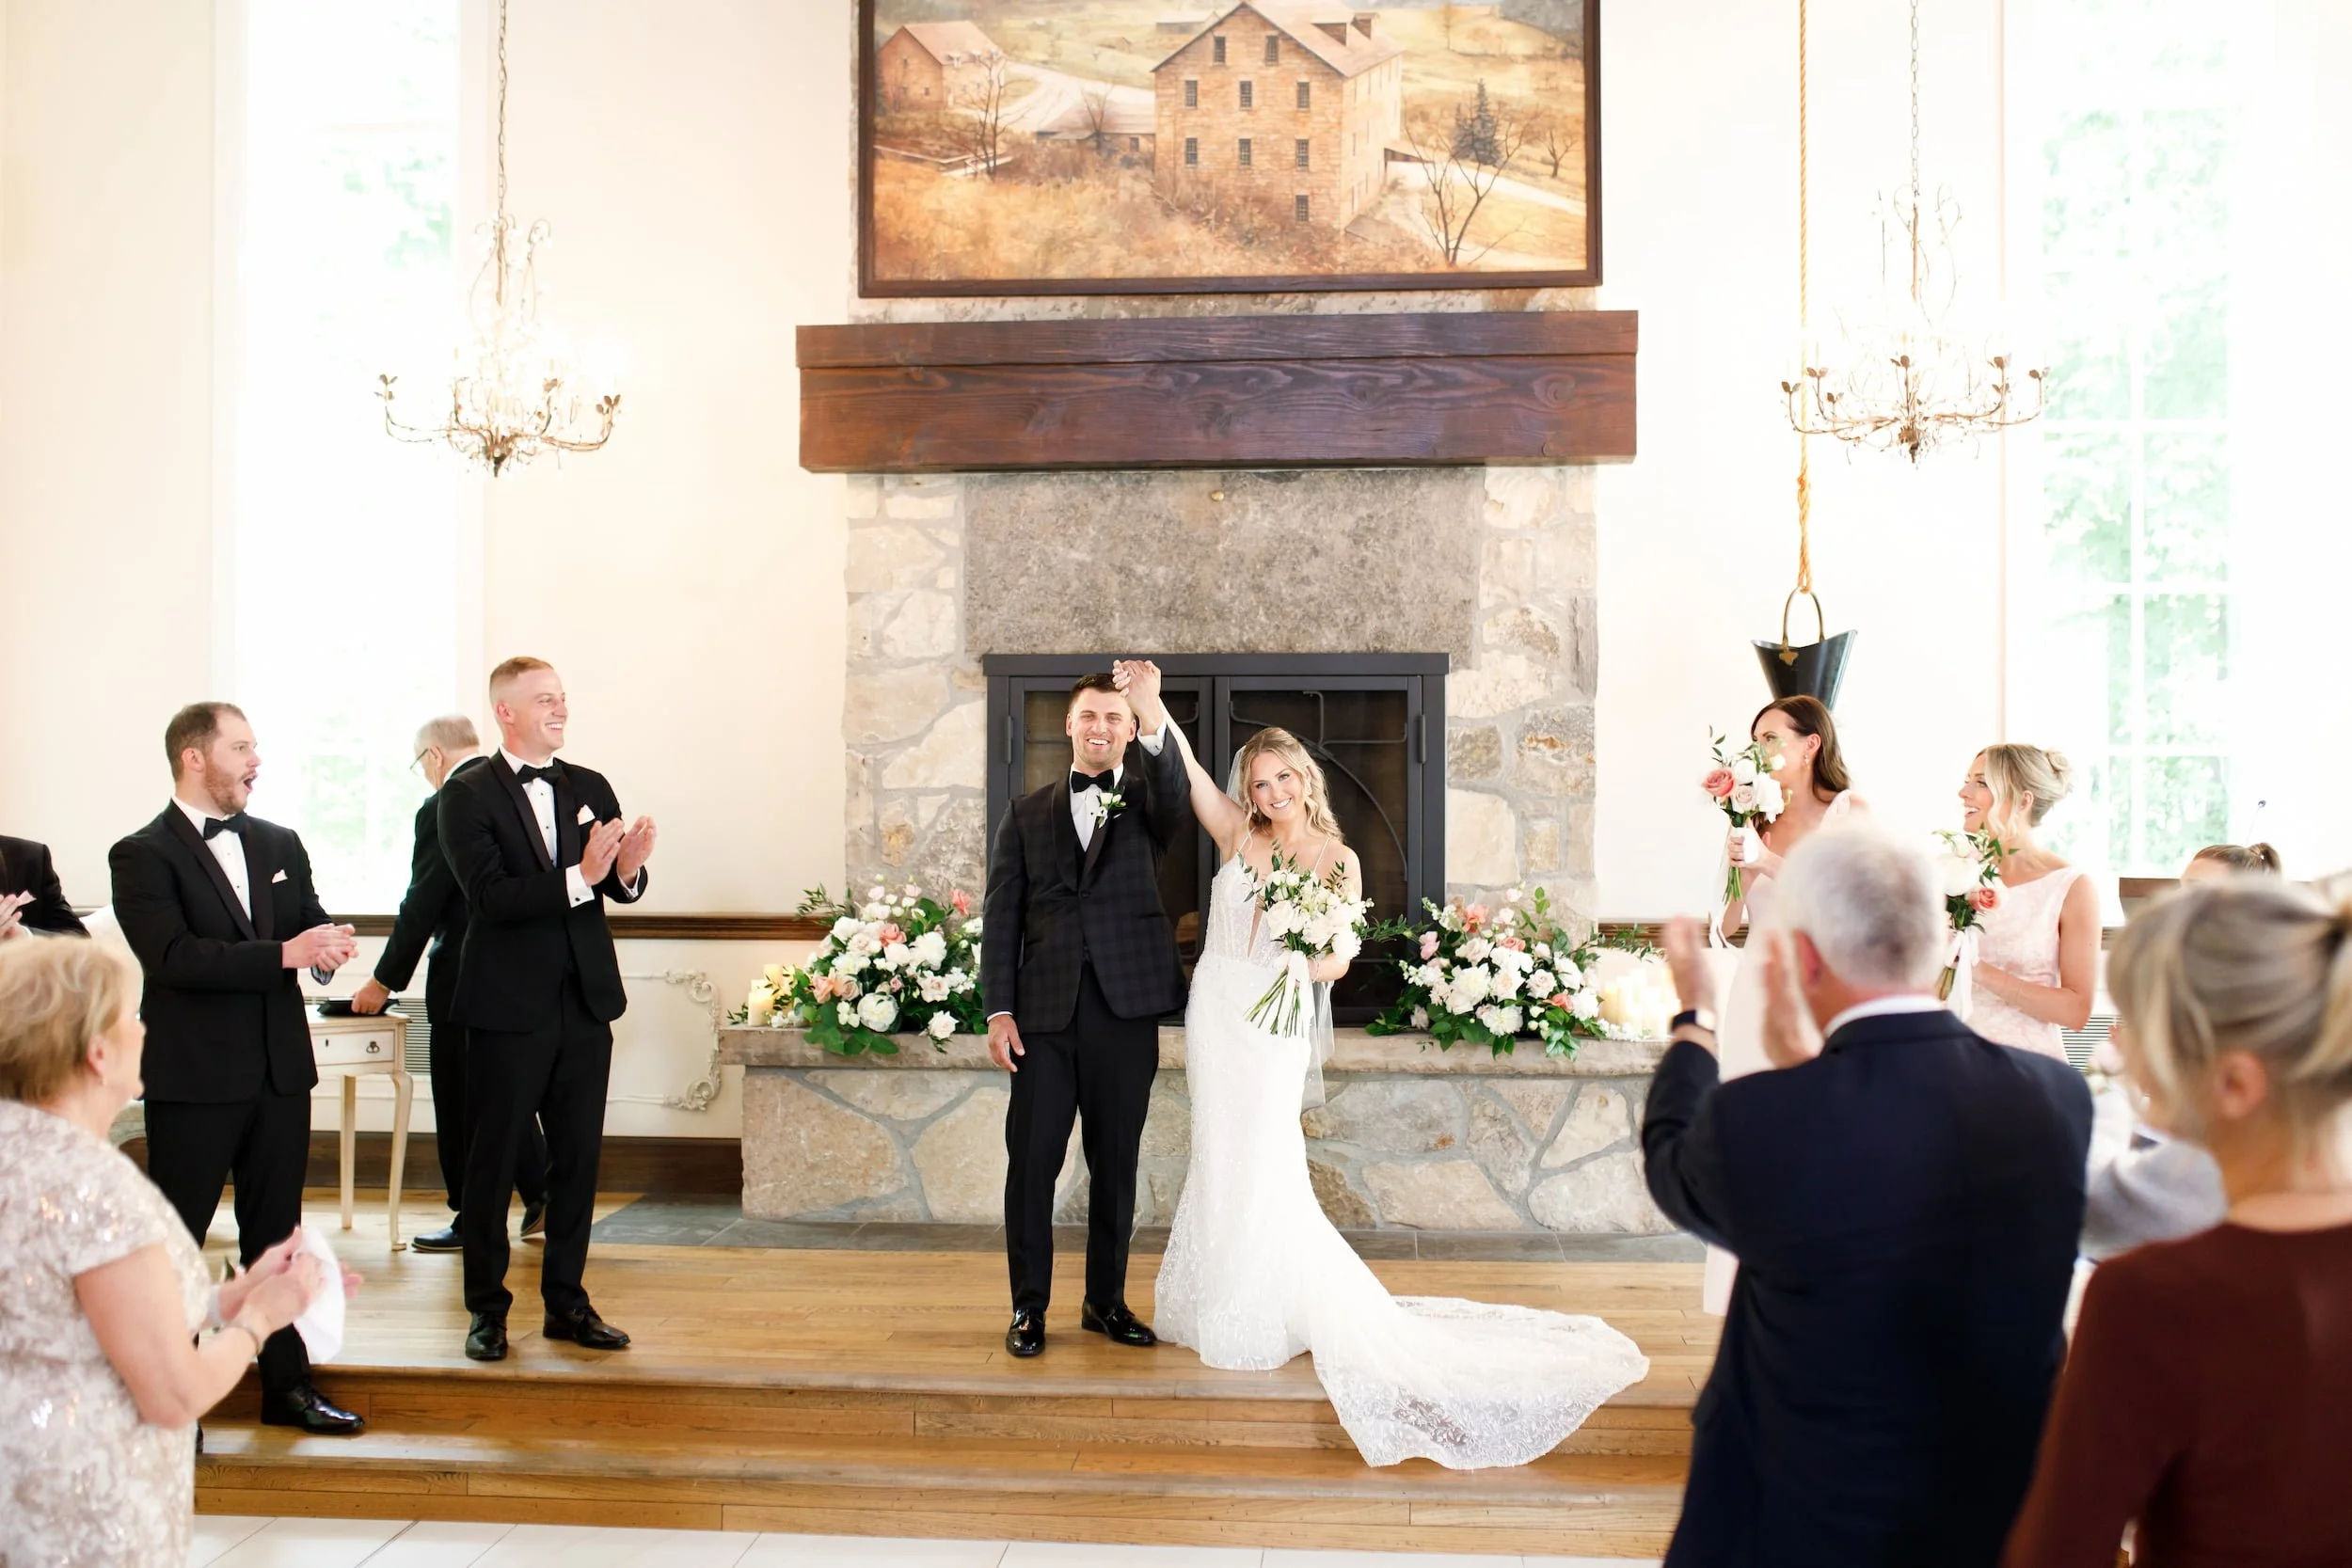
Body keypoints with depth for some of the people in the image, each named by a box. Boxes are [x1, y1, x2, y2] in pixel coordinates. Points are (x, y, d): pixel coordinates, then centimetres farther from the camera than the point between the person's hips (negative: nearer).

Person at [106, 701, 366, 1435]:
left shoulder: (279, 844, 12)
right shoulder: (142, 855, -8)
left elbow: (313, 929, 10)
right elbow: (171, 956, -20)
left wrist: (328, 945, -14)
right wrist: (284, 954, -25)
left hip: (280, 1070, 6)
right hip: (192, 1078, -6)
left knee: (276, 1232, 14)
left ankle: (287, 1383, 23)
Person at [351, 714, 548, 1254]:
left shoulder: (442, 810, -15)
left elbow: (422, 906, -14)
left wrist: (385, 981, -3)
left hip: (466, 981, -7)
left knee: (461, 1101, 5)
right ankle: (539, 1195, 21)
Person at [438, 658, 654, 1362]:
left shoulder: (590, 788, 9)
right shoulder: (467, 794, -6)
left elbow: (620, 887, 4)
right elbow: (490, 896, -17)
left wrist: (627, 869, -19)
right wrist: (580, 877, -27)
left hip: (585, 1001, 5)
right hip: (508, 1007, -5)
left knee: (579, 1158, 10)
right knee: (492, 1162, 6)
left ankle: (566, 1300, 22)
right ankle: (487, 1308, 17)